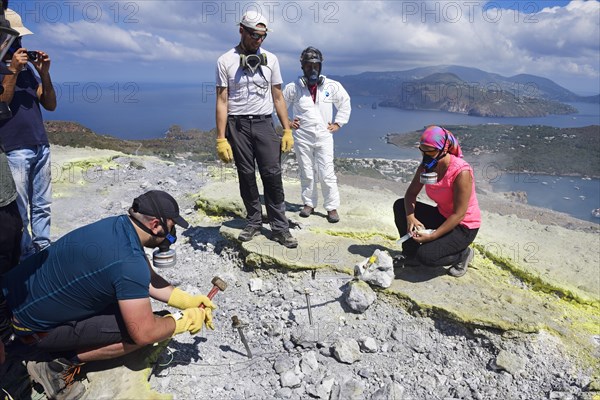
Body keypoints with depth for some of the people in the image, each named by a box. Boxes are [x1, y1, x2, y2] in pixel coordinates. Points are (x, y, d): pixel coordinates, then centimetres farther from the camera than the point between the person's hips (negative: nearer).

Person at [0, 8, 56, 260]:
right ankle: (26, 258, 11)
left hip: (41, 147, 6)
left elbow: (50, 105, 11)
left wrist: (44, 73, 0)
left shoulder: (27, 68, 13)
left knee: (42, 206, 11)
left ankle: (43, 250, 21)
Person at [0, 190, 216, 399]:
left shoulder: (121, 224, -6)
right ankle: (59, 366, -1)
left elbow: (149, 279, 5)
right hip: (34, 324, -9)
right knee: (138, 329, -16)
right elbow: (144, 333, -27)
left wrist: (188, 300, 0)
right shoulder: (128, 262, -33)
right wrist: (183, 320, -10)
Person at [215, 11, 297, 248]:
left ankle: (280, 228, 3)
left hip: (264, 123, 1)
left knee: (272, 175, -5)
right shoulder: (225, 61, 1)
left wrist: (287, 130, 3)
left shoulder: (270, 59, 8)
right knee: (246, 176, 6)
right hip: (237, 125, -1)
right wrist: (221, 139, -8)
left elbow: (278, 98, 10)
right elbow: (222, 101, -2)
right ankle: (254, 222, 21)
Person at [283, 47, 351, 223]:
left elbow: (345, 103, 14)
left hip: (324, 136, 0)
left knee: (327, 174, -2)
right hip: (302, 137, 1)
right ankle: (309, 203, 24)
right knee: (306, 173, 9)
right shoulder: (293, 88, -3)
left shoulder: (332, 86, -1)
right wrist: (287, 122, 5)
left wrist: (338, 123, 8)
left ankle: (332, 207, 8)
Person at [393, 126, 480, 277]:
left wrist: (432, 236, -29)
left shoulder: (461, 172, -28)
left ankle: (463, 254, 7)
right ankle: (411, 255, 6)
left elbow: (459, 214, -26)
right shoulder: (426, 166, -8)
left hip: (464, 227, -7)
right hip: (442, 216, 7)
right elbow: (411, 194, -6)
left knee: (426, 256, -24)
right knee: (400, 206, -8)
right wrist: (410, 217, -25)